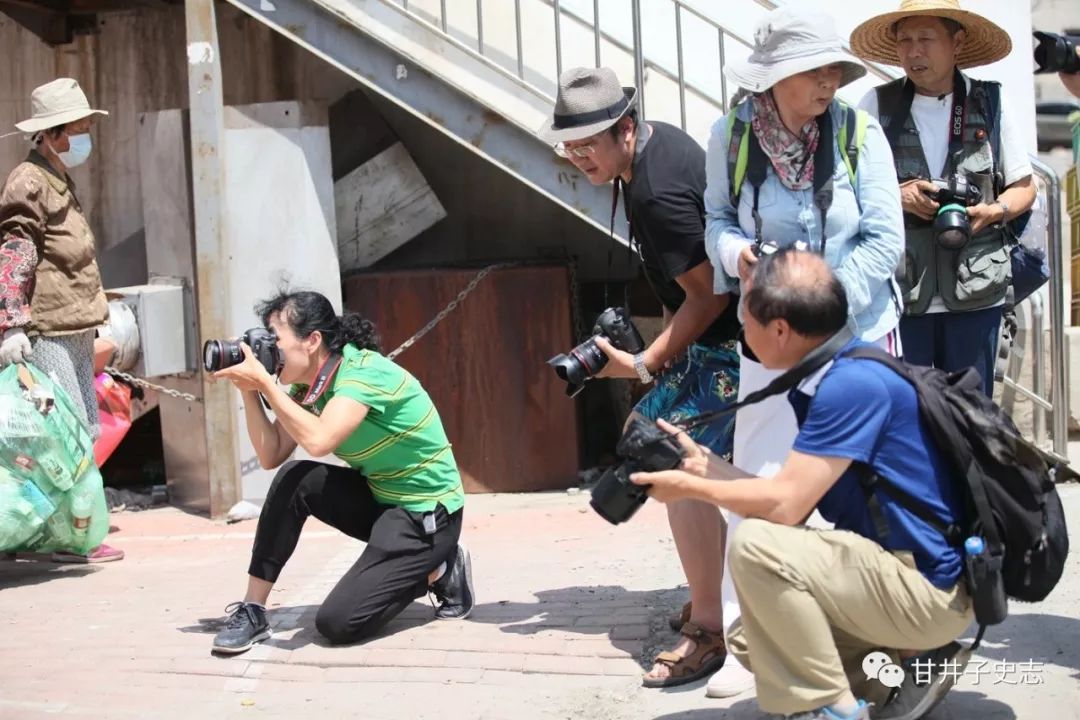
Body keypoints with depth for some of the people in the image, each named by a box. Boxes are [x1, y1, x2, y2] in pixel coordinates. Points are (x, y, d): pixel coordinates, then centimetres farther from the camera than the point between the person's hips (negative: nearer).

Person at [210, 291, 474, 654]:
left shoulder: (364, 372, -24)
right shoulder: (308, 384, 1)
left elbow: (318, 441, -39)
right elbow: (271, 456, -5)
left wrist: (264, 382, -32)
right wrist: (248, 390, -13)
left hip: (428, 513, -8)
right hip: (380, 499, 8)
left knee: (337, 623, -16)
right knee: (293, 480, -16)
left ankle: (439, 572, 7)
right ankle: (252, 610, -6)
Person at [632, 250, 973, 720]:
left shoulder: (854, 382, -23)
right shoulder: (830, 379, 8)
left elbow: (784, 505, -24)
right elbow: (794, 502, 9)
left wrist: (692, 488, -9)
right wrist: (701, 462, 9)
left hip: (931, 589, -10)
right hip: (905, 574, 10)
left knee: (755, 545, -25)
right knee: (750, 640, 15)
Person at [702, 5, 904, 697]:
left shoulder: (859, 132, -10)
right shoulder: (731, 135, -6)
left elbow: (885, 241, -10)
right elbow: (717, 219, 7)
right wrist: (737, 253, -15)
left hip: (858, 335, -1)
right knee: (756, 483, -1)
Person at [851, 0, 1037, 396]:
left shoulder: (991, 104, 5)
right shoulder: (877, 105, 1)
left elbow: (1024, 187, 11)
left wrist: (994, 211, -9)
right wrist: (897, 196, -15)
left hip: (976, 291, 1)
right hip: (899, 292, -1)